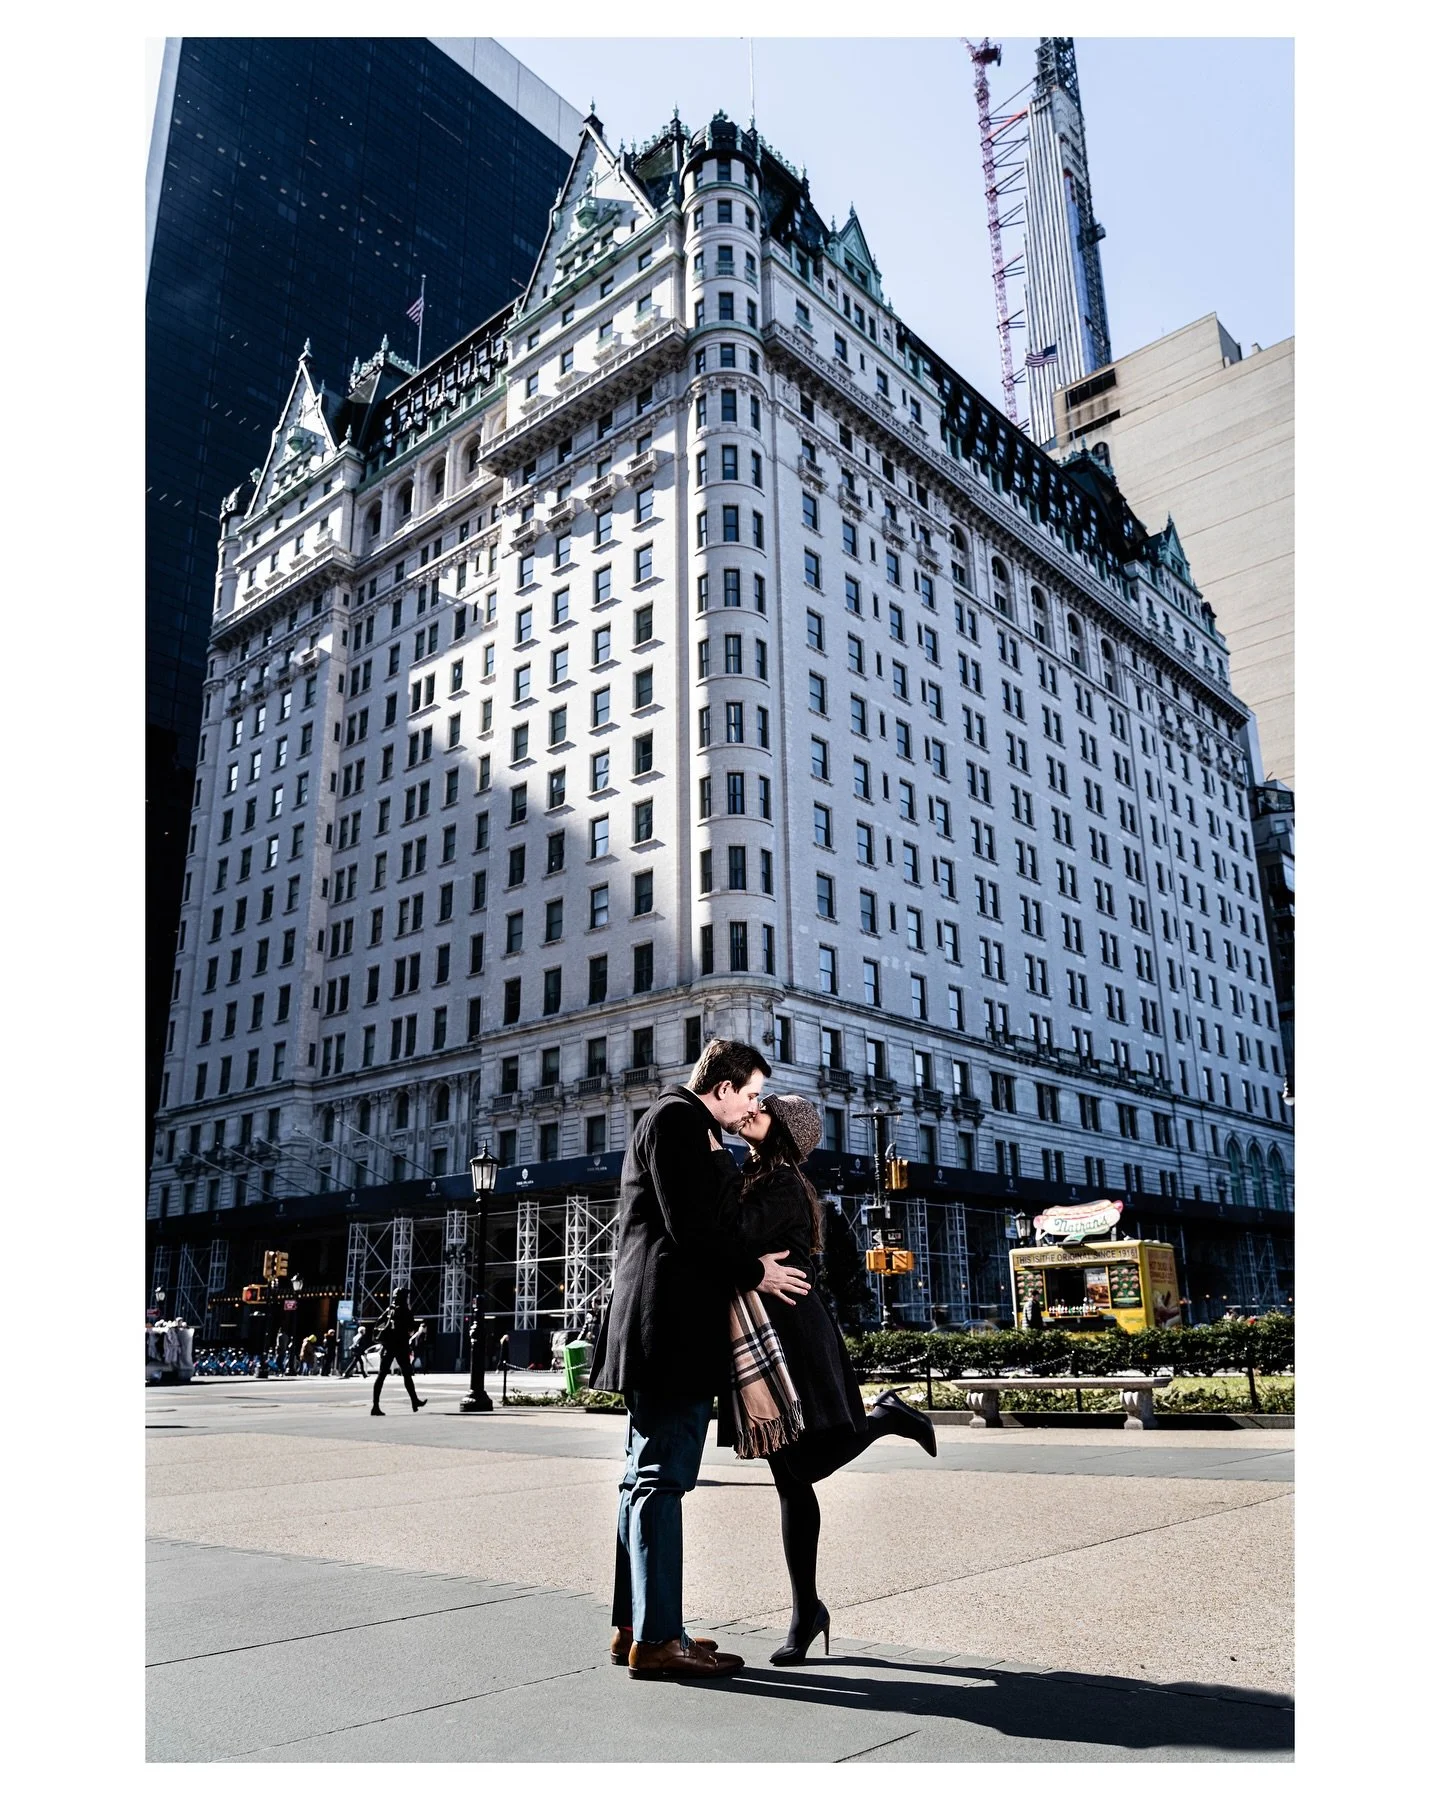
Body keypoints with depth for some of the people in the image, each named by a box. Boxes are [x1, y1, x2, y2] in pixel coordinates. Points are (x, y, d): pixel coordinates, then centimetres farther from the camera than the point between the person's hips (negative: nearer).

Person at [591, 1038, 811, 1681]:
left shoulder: (684, 1123, 22)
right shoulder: (677, 1119, -10)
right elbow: (688, 1228, -18)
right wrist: (753, 1273, -8)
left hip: (667, 1327, 11)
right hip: (673, 1322, -11)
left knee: (649, 1476, 12)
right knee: (661, 1476, -7)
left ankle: (633, 1627, 19)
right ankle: (656, 1638, -2)